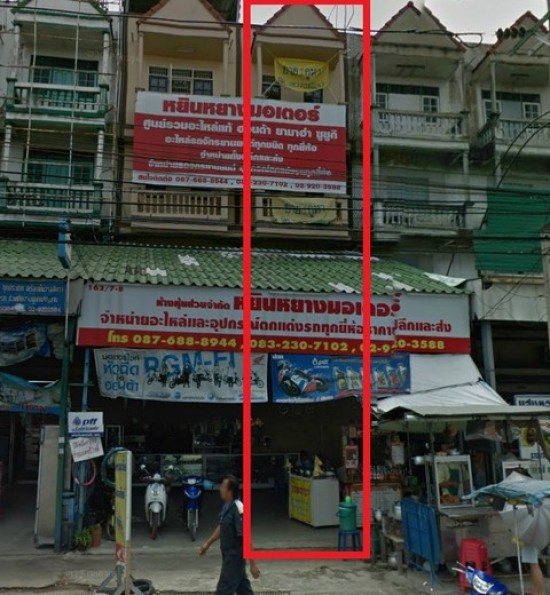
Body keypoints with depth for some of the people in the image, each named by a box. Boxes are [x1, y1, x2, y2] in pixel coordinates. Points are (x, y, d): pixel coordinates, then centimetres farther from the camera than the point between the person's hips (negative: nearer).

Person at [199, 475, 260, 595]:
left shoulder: (238, 510, -25)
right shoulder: (227, 506, 3)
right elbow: (222, 527, 20)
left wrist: (252, 564, -22)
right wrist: (208, 543, 23)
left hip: (235, 557, -9)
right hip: (229, 556, 9)